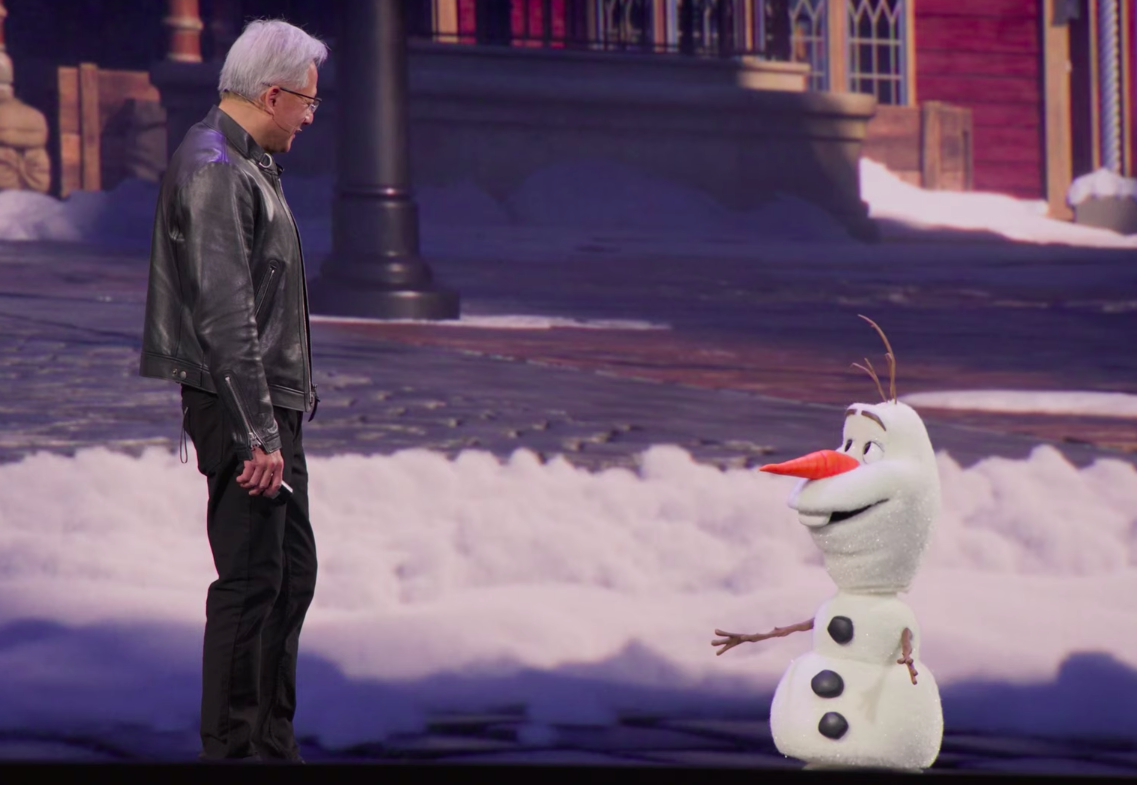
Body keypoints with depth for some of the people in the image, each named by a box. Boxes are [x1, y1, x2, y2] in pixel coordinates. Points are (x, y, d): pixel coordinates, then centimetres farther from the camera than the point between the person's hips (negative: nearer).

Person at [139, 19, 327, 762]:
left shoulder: (248, 165, 15)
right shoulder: (213, 172, -18)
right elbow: (225, 317, -23)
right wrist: (258, 435, -24)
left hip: (272, 404, 10)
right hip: (240, 405, -10)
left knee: (292, 571, 15)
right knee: (251, 580, -6)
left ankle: (273, 743, 22)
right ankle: (231, 749, 0)